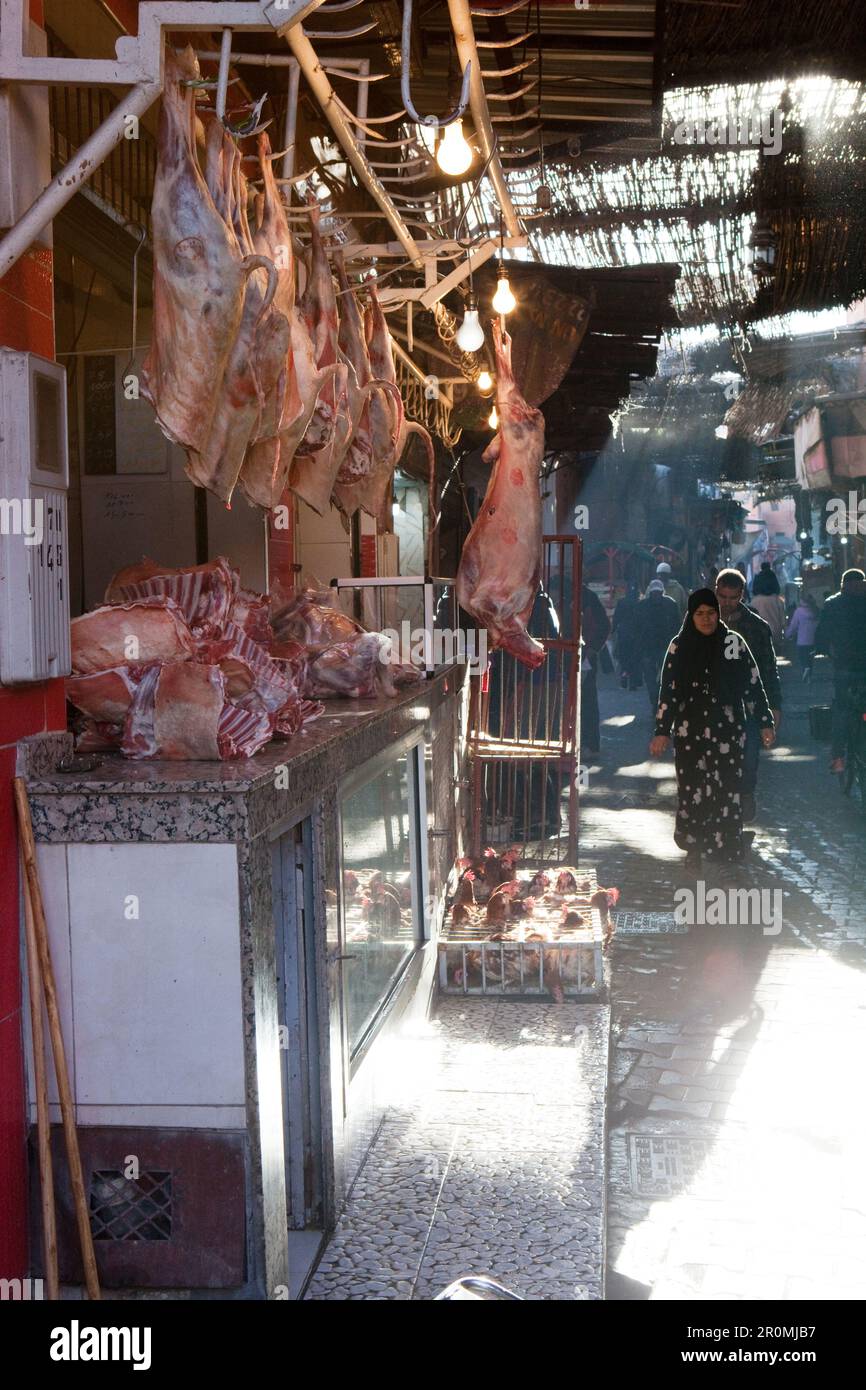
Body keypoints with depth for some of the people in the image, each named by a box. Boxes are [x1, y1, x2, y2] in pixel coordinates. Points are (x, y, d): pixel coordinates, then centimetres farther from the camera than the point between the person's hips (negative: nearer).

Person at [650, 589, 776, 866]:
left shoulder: (735, 644, 2)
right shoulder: (680, 646, 2)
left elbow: (754, 685, 5)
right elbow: (668, 691, 2)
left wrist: (766, 723, 2)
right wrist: (662, 731, -2)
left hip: (727, 730, 0)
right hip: (690, 731, 0)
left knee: (727, 789, -4)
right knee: (692, 788, 0)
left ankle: (726, 849, 4)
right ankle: (694, 847, 13)